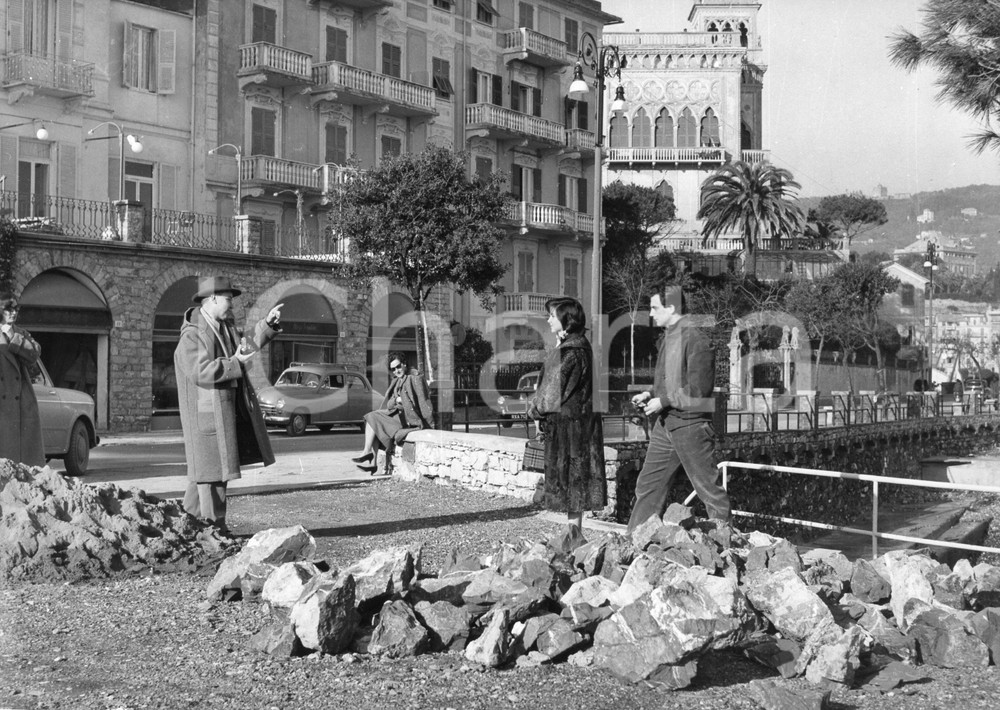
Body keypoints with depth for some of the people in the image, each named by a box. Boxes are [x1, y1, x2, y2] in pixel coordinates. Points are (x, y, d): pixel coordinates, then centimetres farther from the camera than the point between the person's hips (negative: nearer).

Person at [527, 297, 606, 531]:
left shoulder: (574, 351, -16)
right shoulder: (564, 347, 14)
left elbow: (557, 388, -15)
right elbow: (549, 383, 15)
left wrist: (535, 409, -3)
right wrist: (538, 409, 6)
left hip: (570, 419, -9)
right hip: (561, 419, 9)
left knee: (570, 474, -5)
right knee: (567, 476, 11)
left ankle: (574, 530, 0)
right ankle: (573, 529, 17)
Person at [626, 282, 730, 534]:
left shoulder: (694, 339, -15)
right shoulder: (666, 338, 13)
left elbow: (698, 388, -20)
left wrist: (664, 400, -16)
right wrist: (650, 394, 9)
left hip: (690, 423, -9)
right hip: (666, 423, 9)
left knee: (708, 488, 1)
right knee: (648, 485, 10)